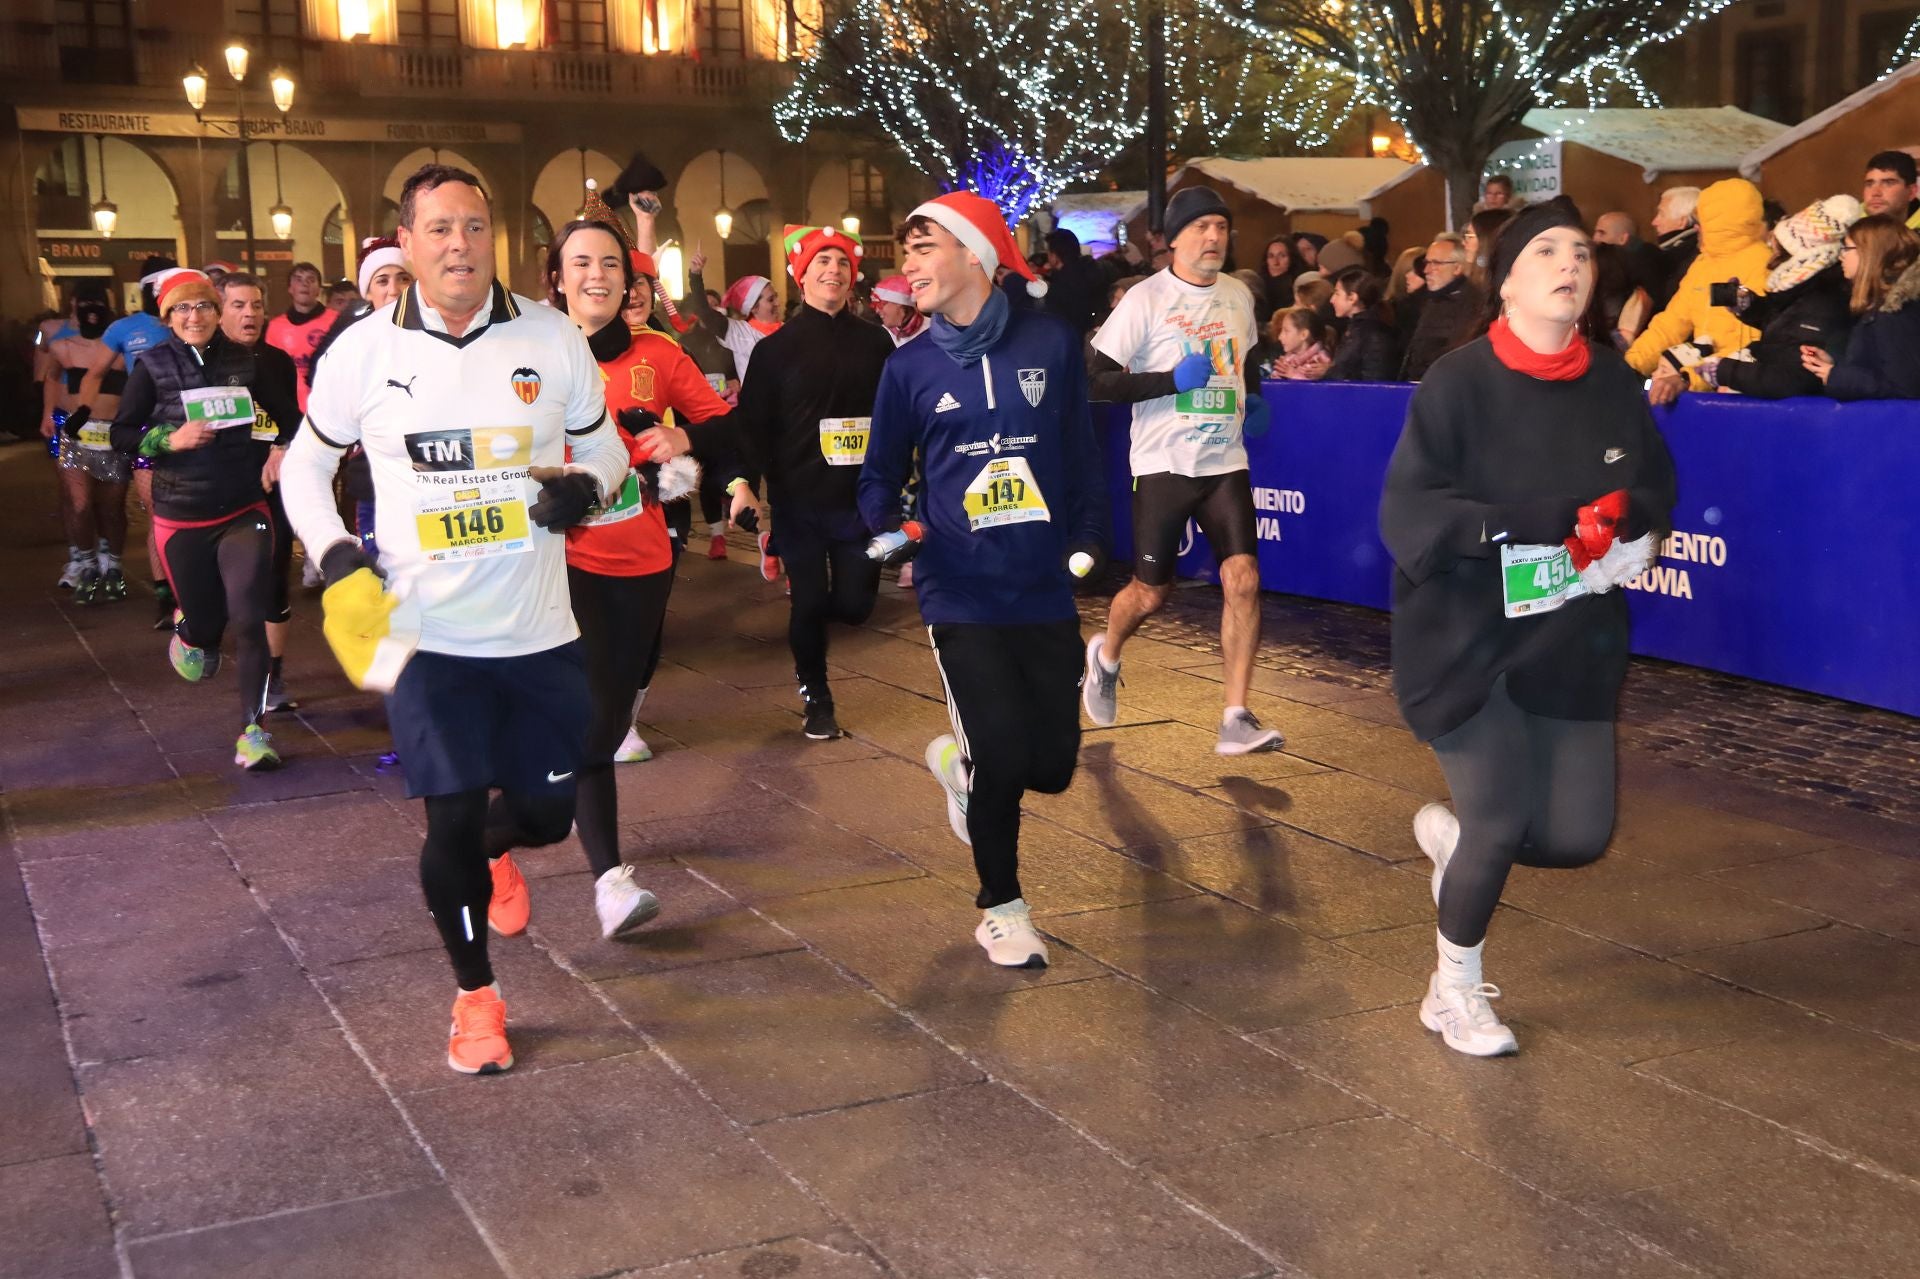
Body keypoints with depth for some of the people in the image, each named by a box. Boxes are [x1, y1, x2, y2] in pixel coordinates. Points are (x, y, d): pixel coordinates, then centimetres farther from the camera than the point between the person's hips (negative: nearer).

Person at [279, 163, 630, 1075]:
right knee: (452, 818, -1)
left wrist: (586, 484, -14)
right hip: (424, 633, -2)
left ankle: (492, 852, 49)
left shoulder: (553, 338, -3)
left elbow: (604, 448, 10)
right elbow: (305, 467, 8)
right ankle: (476, 997, 22)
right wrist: (338, 561, -9)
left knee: (547, 810, 10)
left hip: (537, 629, 2)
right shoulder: (363, 352, -5)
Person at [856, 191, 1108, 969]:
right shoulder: (910, 368, 0)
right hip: (962, 597, -2)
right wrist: (887, 526, -12)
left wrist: (1087, 537, 1)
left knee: (1052, 765, 5)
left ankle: (959, 760, 40)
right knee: (1004, 761, -7)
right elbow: (881, 473, 8)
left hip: (1045, 592, 2)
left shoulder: (1051, 343, 0)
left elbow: (1080, 450, 9)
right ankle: (1001, 907, 20)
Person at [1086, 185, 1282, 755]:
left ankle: (1235, 719, -6)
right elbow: (1097, 379, -12)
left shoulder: (1238, 295, 9)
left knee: (1243, 578, -11)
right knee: (1151, 591, 6)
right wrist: (1174, 380, -20)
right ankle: (1105, 655, 40)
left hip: (1226, 462, 4)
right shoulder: (1145, 300, -9)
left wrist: (1254, 399, 9)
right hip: (1163, 465, -4)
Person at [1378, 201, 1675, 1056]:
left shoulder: (1614, 384, -1)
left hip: (1572, 642, 5)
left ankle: (1454, 835, 37)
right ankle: (1455, 993, 24)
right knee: (1502, 825, -3)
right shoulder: (1458, 384, -13)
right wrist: (1535, 522, -26)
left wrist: (1632, 525, -13)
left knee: (1579, 836, 3)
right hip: (1468, 641, -4)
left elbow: (1654, 490, 10)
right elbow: (1407, 512, -18)